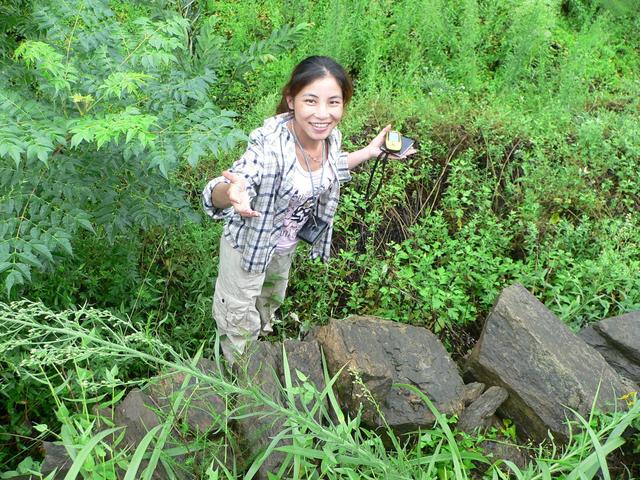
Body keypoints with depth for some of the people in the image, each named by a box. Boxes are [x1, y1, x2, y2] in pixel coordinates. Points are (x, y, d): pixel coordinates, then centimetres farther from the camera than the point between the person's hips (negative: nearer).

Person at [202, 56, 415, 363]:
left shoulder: (330, 136, -18)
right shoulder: (270, 145, -39)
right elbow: (215, 195, -47)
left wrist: (370, 152, -1)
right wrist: (230, 193, -69)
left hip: (287, 243, 6)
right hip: (249, 242, -6)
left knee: (271, 301, 36)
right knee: (241, 320, 17)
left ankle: (262, 334, 69)